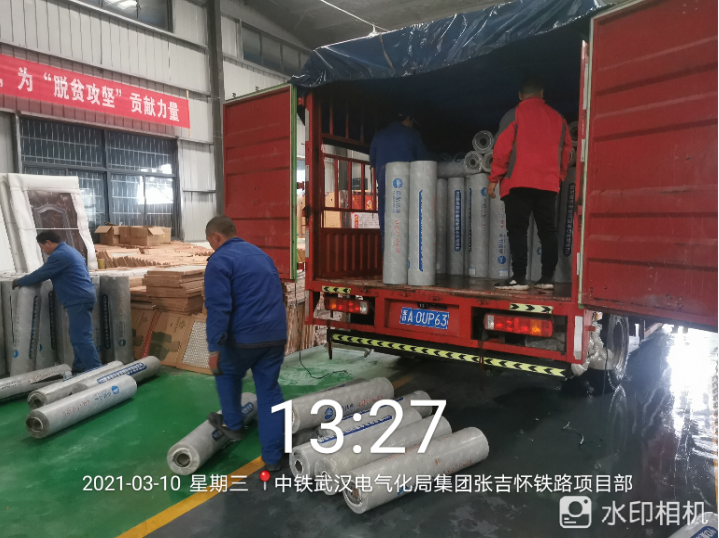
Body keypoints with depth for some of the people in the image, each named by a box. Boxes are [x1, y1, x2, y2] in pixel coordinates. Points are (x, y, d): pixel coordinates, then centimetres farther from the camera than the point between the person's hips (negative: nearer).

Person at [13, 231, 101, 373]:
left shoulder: (58, 255, -12)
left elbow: (39, 275, -6)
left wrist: (18, 282, 10)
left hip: (78, 300, -11)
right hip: (83, 297, 11)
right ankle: (80, 368, 22)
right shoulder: (69, 250, 22)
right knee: (78, 336, 15)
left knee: (81, 338, -11)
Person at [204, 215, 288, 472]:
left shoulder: (220, 260, -8)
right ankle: (273, 457, 17)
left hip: (244, 336, -6)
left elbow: (218, 308, -17)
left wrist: (214, 348, -13)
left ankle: (232, 424, 38)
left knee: (227, 373, 24)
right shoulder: (261, 254, 18)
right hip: (276, 335, 6)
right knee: (270, 391, 13)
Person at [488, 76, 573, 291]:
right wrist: (559, 177, 24)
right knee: (547, 230, 7)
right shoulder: (557, 117, 15)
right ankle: (547, 277, 6)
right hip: (549, 183, 4)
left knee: (517, 230, -5)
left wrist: (494, 178, -1)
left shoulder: (514, 115, 2)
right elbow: (565, 151, 16)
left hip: (519, 182, -4)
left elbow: (503, 148, -4)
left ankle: (519, 277, -10)